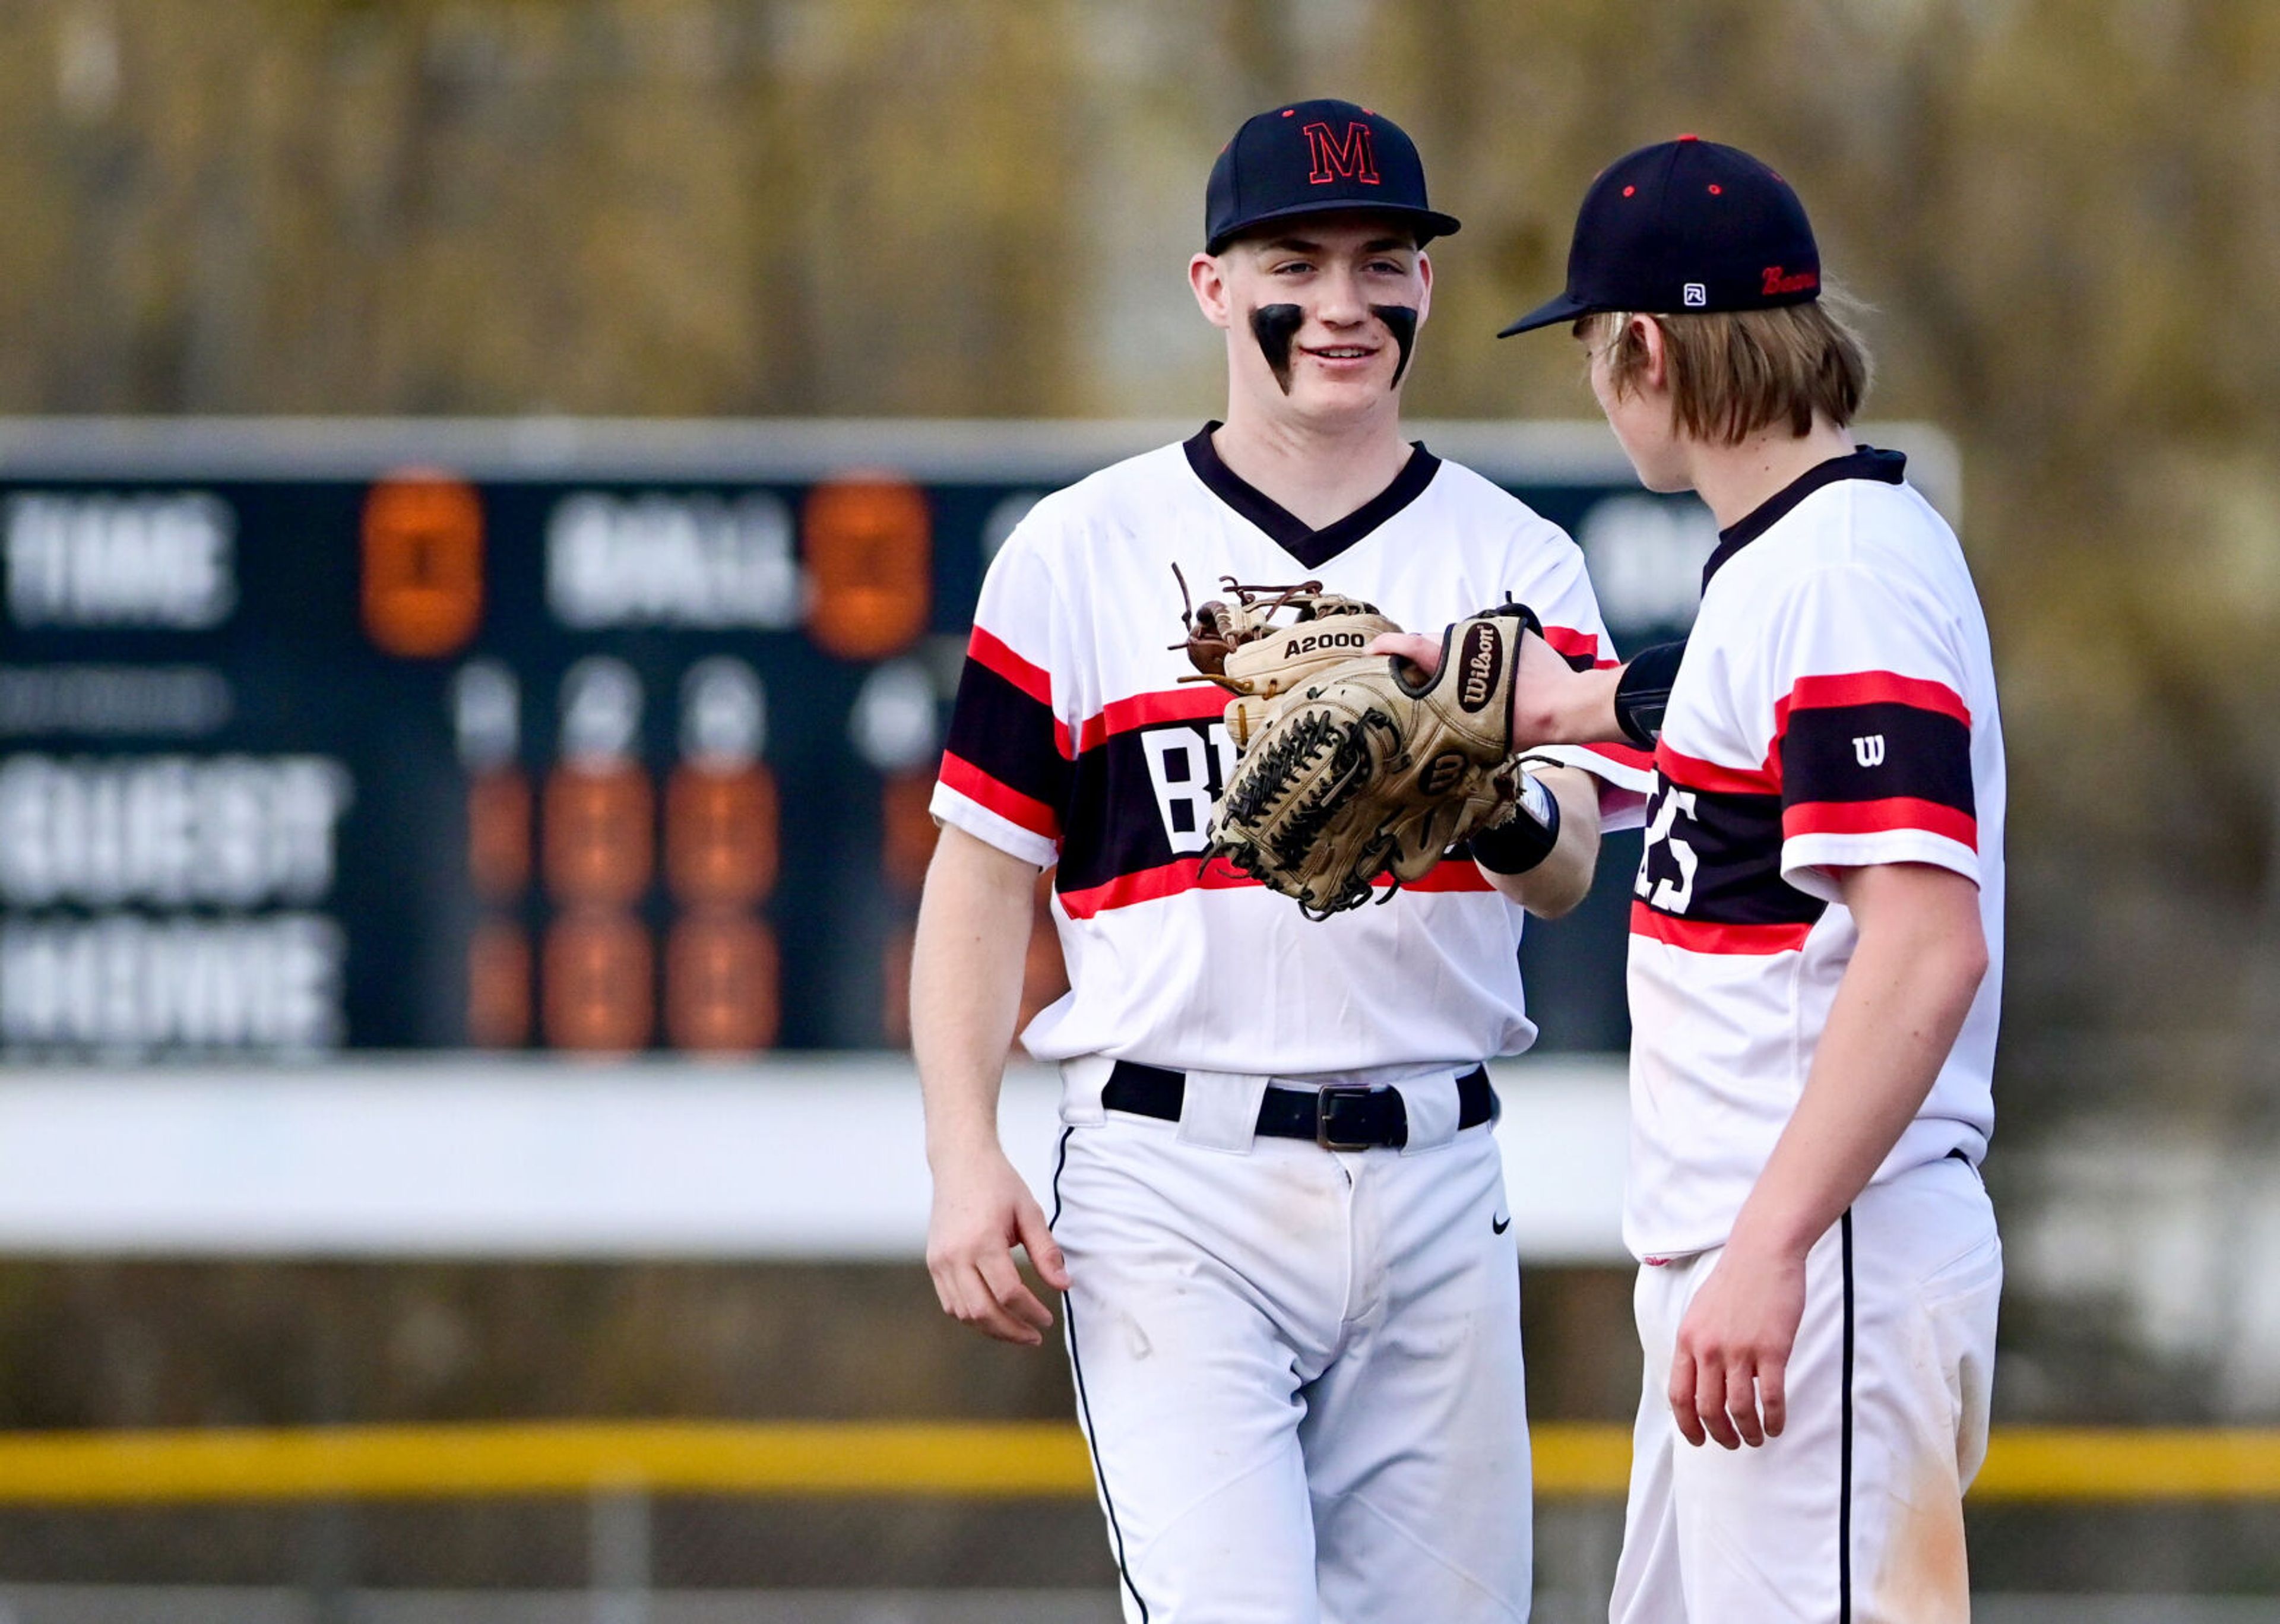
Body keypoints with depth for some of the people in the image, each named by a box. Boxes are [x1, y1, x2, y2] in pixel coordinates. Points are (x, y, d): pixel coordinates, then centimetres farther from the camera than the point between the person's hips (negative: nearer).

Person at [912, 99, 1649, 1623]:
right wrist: (965, 1159, -7)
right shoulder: (1081, 553, 4)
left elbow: (1570, 866, -7)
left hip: (1434, 1186, 3)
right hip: (1174, 1178, -3)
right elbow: (983, 870, 5)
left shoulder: (1515, 563, 8)